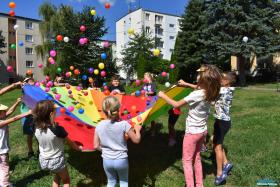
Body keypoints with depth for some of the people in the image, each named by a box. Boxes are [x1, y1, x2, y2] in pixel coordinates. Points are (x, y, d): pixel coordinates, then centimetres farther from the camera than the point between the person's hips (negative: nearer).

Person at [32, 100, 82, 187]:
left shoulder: (37, 128, -14)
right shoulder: (58, 129, -29)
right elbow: (70, 142, -12)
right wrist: (78, 148, 7)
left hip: (43, 161, 5)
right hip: (56, 161, -5)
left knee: (57, 176, 32)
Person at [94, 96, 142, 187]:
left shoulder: (99, 126, -11)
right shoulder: (124, 124, -20)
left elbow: (96, 146, -5)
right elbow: (136, 140, -12)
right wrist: (137, 129, 6)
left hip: (107, 160, 2)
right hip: (121, 159, -2)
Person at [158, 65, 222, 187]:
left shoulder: (196, 95, -27)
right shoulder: (210, 93, -5)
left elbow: (176, 105, -20)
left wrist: (163, 96, -7)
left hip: (192, 132, -7)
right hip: (202, 130, 8)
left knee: (187, 161, 8)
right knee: (196, 158, 22)